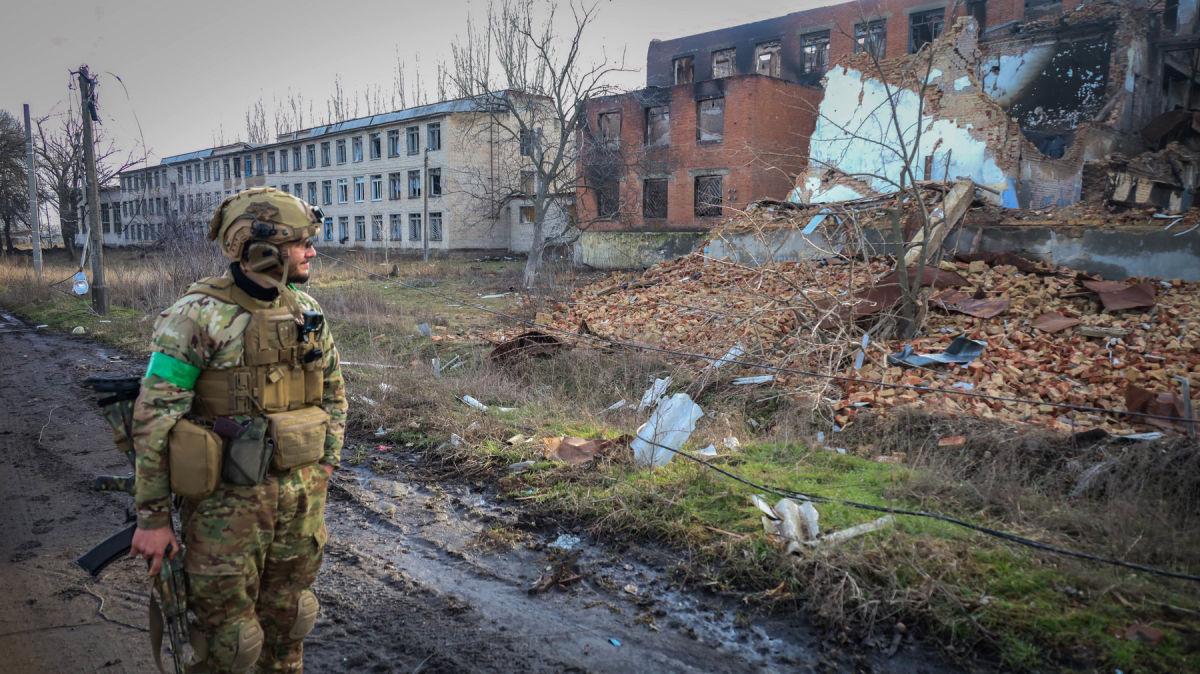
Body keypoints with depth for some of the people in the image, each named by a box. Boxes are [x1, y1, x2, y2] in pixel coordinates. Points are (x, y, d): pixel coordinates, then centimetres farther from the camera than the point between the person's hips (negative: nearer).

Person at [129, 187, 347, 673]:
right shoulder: (198, 317, -15)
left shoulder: (307, 313, 3)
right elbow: (154, 419, -14)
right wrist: (152, 517, -11)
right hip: (227, 503, -5)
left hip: (300, 497, 5)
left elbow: (333, 392, 16)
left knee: (287, 615, 19)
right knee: (226, 635, 8)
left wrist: (325, 463, 13)